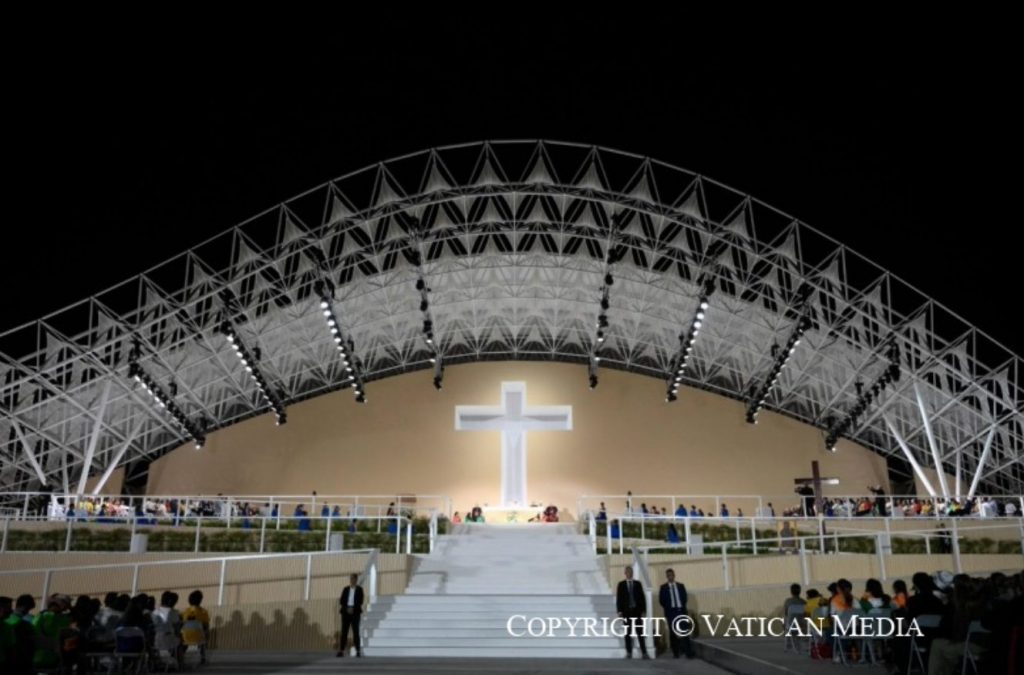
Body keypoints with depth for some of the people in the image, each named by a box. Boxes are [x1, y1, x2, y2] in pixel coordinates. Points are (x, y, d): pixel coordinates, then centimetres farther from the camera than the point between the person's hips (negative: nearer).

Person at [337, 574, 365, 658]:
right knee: (344, 631, -2)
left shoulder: (359, 589, 4)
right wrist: (347, 608, -10)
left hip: (355, 612, -2)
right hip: (346, 612, 2)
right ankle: (341, 650, -3)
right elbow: (342, 600, 6)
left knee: (355, 631, -5)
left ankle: (358, 651, -3)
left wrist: (353, 608, -14)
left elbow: (360, 601, -3)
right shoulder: (346, 589, 12)